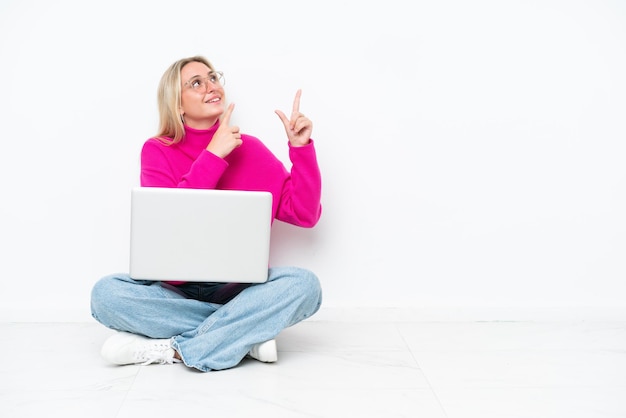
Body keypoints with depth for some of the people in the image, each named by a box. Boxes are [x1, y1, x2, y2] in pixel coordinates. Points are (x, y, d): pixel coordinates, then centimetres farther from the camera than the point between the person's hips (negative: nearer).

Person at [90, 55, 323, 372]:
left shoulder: (249, 148, 4)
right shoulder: (157, 152, 1)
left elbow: (305, 214, 0)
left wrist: (300, 147, -9)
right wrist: (213, 155, -17)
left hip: (237, 287, 1)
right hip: (174, 290, 0)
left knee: (304, 283, -26)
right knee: (105, 292, -27)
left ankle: (172, 349, -24)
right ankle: (246, 334, -21)